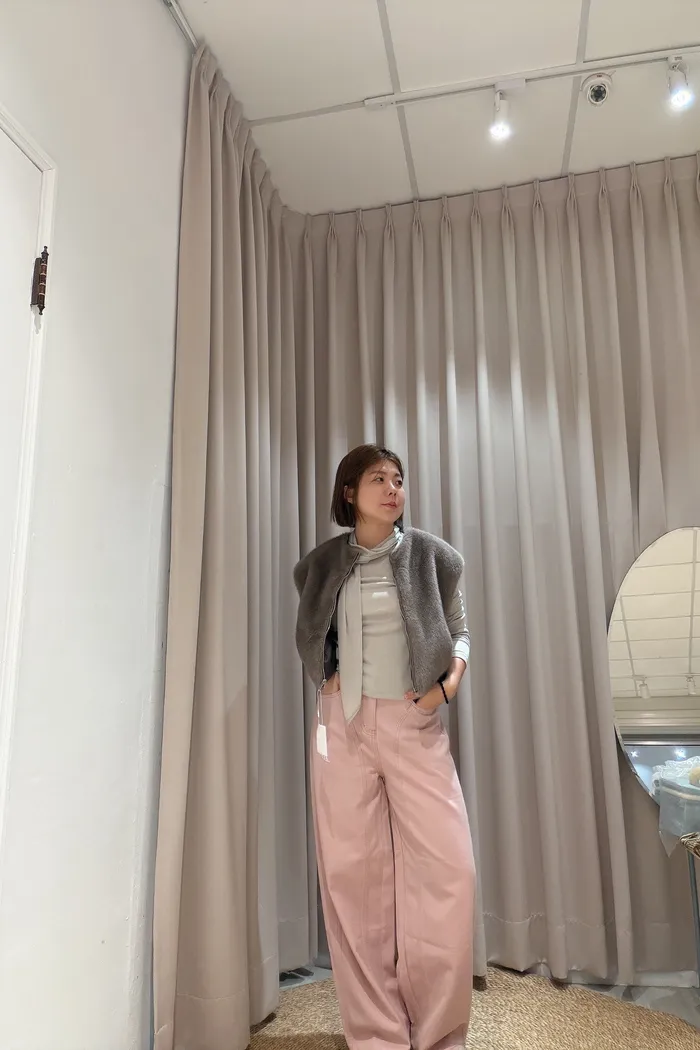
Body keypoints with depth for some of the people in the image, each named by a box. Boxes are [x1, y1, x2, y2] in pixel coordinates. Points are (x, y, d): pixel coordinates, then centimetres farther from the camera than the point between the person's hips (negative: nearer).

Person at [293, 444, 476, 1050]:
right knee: (353, 874, 4)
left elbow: (460, 632, 9)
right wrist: (324, 680, 1)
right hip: (343, 723, 1)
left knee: (449, 869, -5)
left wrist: (451, 681, -8)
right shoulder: (322, 565, 5)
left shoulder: (432, 557, 3)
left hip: (413, 722, 0)